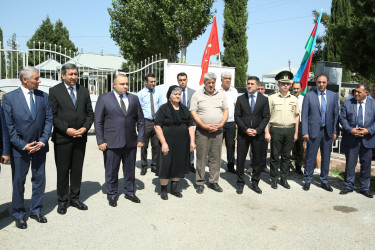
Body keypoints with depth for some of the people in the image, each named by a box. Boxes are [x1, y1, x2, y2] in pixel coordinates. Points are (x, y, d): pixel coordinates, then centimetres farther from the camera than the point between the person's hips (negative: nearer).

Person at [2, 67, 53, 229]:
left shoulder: (43, 96, 3)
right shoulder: (9, 97, -6)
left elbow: (48, 120, 3)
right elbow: (8, 125, -8)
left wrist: (42, 141, -7)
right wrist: (23, 145, -13)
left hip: (39, 147, 3)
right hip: (19, 147, -3)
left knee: (39, 179, 11)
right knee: (18, 182, 7)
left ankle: (36, 211, 28)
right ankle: (19, 214, 24)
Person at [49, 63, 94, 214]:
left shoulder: (84, 91, 9)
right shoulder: (54, 91, -3)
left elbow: (89, 113, 10)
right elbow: (52, 115, -7)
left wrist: (85, 127, -7)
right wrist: (66, 129, -16)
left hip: (80, 137, 4)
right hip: (62, 138, -3)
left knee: (77, 170, 12)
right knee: (63, 171, 6)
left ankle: (75, 198, 25)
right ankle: (62, 200, 20)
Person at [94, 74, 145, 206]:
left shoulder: (134, 98, 8)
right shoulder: (104, 98, -1)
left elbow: (140, 120, 10)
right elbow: (98, 122, -2)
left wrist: (140, 138, 3)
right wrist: (100, 141, -8)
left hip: (131, 142, 3)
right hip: (112, 143, -3)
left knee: (130, 169, 14)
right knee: (111, 171, 8)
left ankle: (129, 192, 32)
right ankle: (112, 194, 25)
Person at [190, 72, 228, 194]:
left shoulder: (221, 95, 11)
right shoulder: (197, 95, 1)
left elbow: (226, 111, 11)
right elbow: (193, 113, -4)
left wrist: (220, 124, -6)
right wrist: (204, 126, -13)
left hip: (218, 131, 3)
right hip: (202, 131, -3)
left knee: (216, 157, 7)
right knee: (201, 157, 0)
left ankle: (213, 182, 17)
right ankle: (200, 183, 10)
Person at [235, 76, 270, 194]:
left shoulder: (264, 99, 4)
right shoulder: (241, 99, 5)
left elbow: (266, 117, 1)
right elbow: (237, 116, 1)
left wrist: (257, 130, -11)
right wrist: (245, 129, -11)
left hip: (258, 134, 0)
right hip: (243, 134, 0)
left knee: (257, 160, 7)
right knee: (240, 160, 3)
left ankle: (255, 183, 20)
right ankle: (240, 183, 16)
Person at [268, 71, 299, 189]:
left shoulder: (294, 99, 10)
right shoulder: (272, 98, 1)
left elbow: (296, 116, 15)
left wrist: (296, 133, 10)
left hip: (290, 130, 3)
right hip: (276, 129, -3)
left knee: (286, 156, 9)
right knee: (275, 156, 2)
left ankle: (284, 178, 19)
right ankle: (274, 179, 14)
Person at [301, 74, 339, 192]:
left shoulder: (333, 95, 6)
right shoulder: (309, 96, -2)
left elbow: (336, 114, 8)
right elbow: (304, 115, -3)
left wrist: (335, 131, 1)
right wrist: (305, 132, -9)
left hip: (328, 131, 3)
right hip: (314, 131, -3)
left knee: (326, 157, 10)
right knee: (310, 157, 3)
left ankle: (324, 181, 23)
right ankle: (307, 181, 17)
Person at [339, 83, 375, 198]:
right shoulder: (347, 103, 4)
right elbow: (342, 119, 0)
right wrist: (350, 130, -14)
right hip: (351, 139, -1)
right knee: (350, 163, 5)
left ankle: (365, 188, 22)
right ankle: (349, 186, 18)